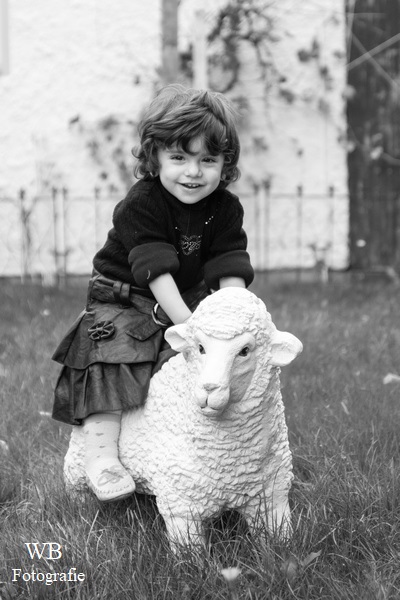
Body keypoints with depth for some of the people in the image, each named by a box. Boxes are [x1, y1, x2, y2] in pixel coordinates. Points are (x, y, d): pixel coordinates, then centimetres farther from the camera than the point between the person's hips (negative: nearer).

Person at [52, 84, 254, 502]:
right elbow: (156, 271, -31)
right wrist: (187, 323, -40)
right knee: (111, 359, -25)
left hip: (191, 301, 5)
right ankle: (100, 453, -24)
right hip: (125, 302, -5)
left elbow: (230, 273, -12)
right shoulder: (141, 205, -22)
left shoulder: (225, 208, -6)